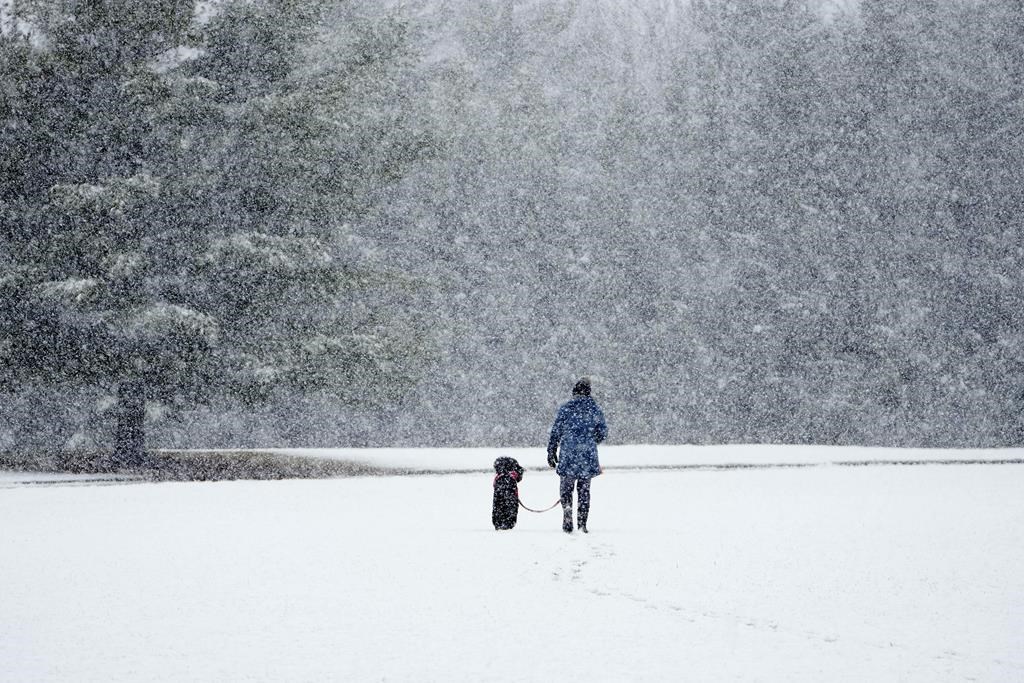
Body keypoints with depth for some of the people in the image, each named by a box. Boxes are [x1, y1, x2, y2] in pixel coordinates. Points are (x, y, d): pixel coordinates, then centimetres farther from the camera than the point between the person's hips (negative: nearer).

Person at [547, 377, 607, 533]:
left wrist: (551, 452, 6)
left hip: (568, 456, -2)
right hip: (588, 456, 2)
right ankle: (582, 523, 8)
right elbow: (603, 432, 8)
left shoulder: (566, 408, -4)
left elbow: (555, 431, -2)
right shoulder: (595, 409, 3)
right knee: (584, 490, 10)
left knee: (566, 488, 10)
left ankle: (567, 509, -13)